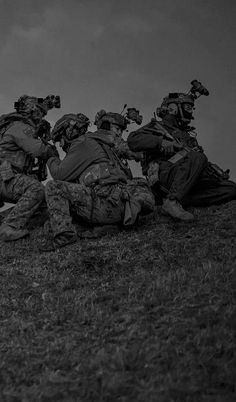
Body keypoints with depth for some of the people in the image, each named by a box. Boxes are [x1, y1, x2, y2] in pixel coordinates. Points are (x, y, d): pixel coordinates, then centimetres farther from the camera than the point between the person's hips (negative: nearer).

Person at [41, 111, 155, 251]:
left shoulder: (83, 143, 3)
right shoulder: (94, 142, 30)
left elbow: (60, 175, -2)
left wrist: (53, 161, 17)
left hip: (106, 201, -8)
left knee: (53, 187, -9)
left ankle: (64, 232, -23)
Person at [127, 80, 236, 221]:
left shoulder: (188, 134, 33)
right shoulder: (157, 127, 15)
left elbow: (203, 164, 31)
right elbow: (133, 140, -4)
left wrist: (218, 172, 10)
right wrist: (160, 142, -19)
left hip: (189, 184, 6)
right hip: (164, 176, -6)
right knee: (197, 158, -32)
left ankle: (184, 200, -23)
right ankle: (172, 202, -36)